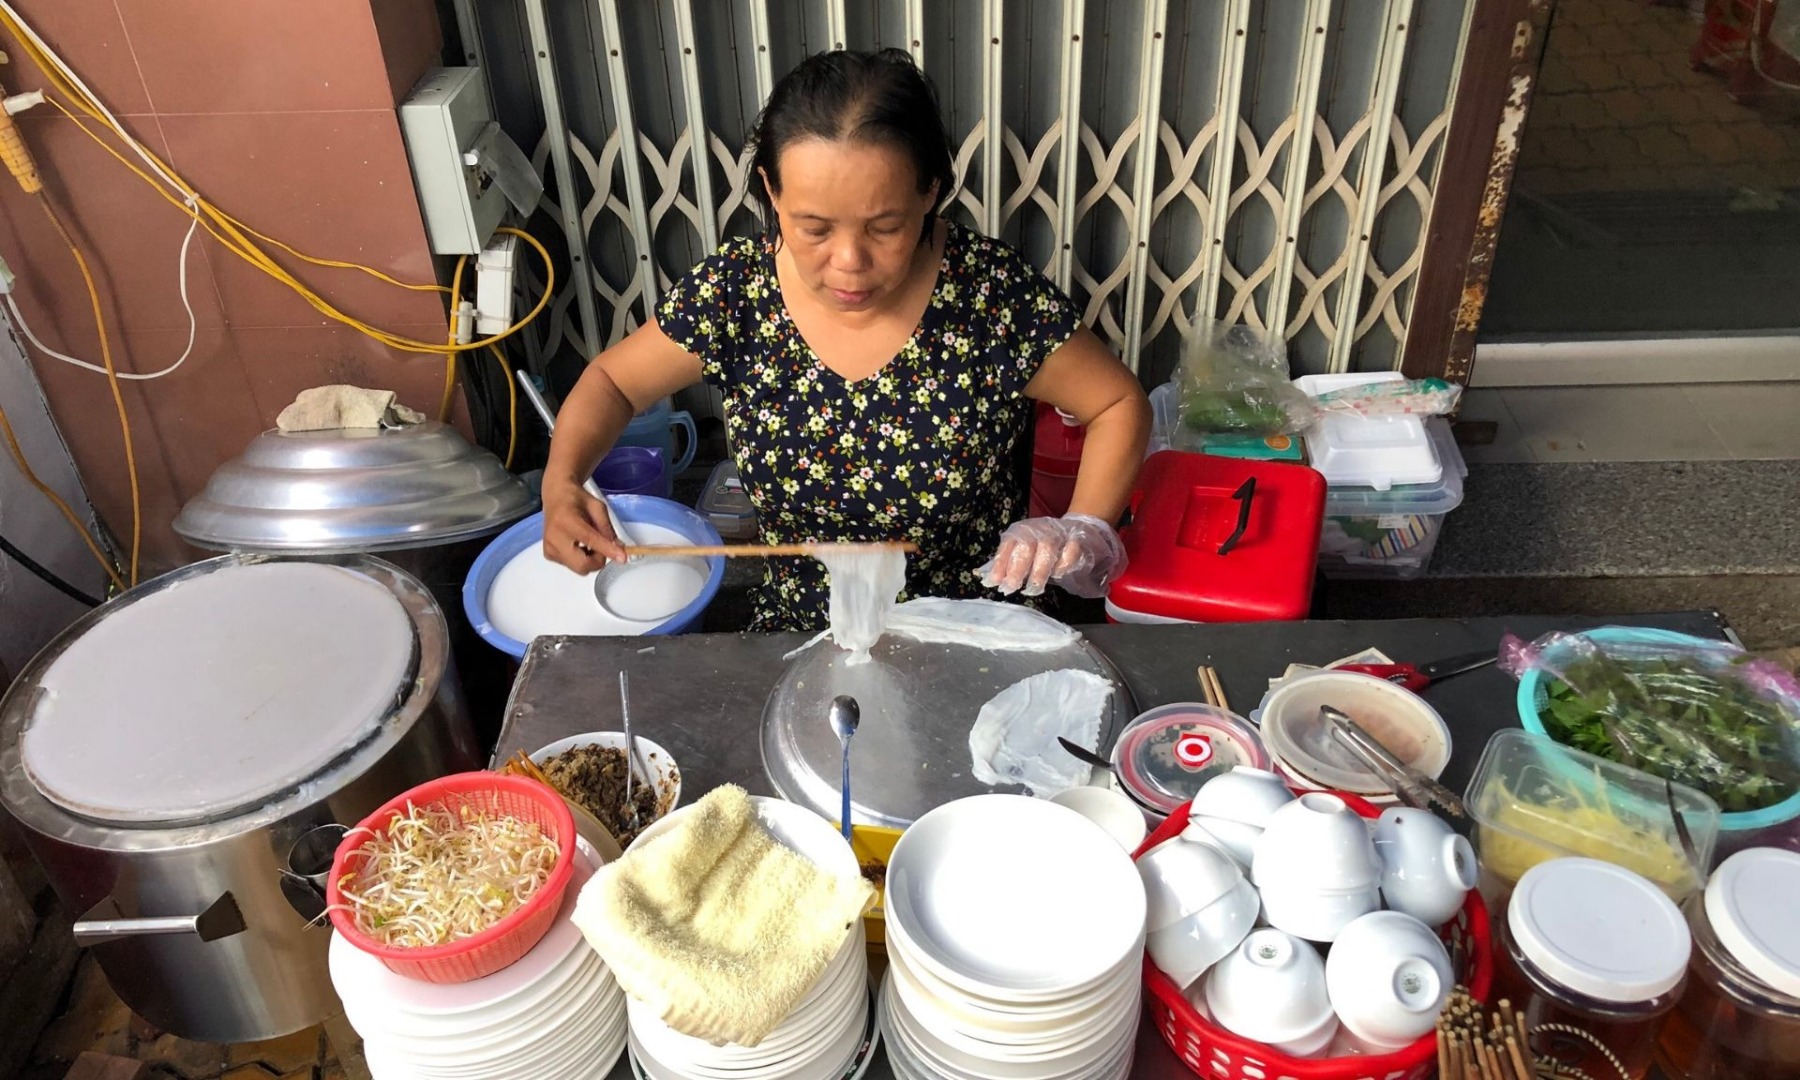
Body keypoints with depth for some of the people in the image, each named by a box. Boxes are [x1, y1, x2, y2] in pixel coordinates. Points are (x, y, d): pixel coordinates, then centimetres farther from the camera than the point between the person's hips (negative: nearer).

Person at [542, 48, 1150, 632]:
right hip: (802, 632, 1)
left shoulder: (993, 292, -19)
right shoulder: (735, 292, -13)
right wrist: (562, 483, -18)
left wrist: (1083, 531, -21)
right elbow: (612, 381, 2)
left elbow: (1121, 404, -5)